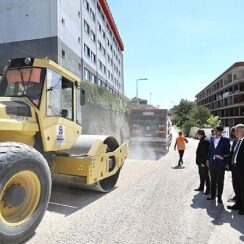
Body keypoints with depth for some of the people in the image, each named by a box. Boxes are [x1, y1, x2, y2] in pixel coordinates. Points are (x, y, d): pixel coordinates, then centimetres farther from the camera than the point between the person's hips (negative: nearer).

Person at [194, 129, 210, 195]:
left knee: (205, 175, 1)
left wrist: (203, 162, -22)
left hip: (203, 162, -10)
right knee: (201, 175, 18)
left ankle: (208, 189, 12)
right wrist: (198, 161, 19)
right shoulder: (201, 140, 11)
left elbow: (205, 152, -23)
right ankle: (201, 187, 30)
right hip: (200, 162, 10)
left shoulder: (205, 141, -20)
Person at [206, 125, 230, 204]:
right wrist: (208, 160, 11)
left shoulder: (225, 140, -6)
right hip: (212, 163, 5)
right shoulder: (212, 140, 8)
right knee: (213, 180, 13)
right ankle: (212, 195, 25)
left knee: (220, 181, 7)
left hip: (220, 163, -4)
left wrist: (227, 163, -9)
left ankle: (219, 197, 18)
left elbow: (228, 152, -6)